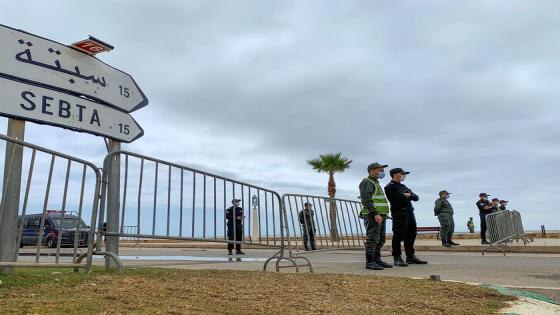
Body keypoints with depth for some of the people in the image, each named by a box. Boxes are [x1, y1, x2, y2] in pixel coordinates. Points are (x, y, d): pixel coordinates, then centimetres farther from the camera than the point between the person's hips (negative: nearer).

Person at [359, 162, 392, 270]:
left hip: (380, 215, 10)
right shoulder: (366, 182, -7)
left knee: (380, 240, 11)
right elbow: (366, 200, -18)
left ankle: (377, 260, 17)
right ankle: (369, 262, -8)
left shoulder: (376, 183, 25)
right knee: (372, 239, -10)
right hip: (372, 215, -10)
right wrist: (375, 214, -24)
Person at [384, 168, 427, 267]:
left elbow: (416, 197, 15)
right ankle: (397, 258, 1)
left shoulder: (403, 186, 22)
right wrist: (409, 197, 1)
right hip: (399, 213, -9)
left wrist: (408, 195, -5)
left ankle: (410, 257, 22)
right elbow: (401, 198, -19)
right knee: (398, 236, -6)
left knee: (411, 236, 12)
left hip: (410, 212, 9)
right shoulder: (390, 187, -6)